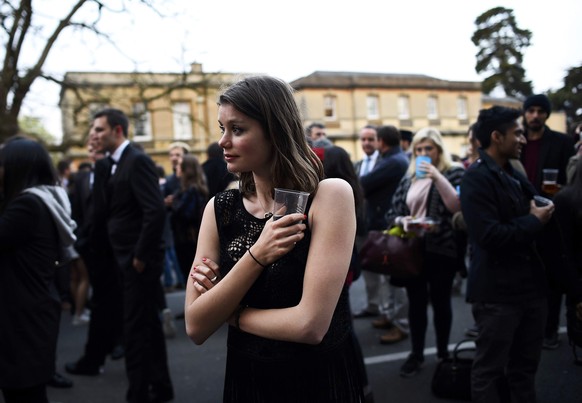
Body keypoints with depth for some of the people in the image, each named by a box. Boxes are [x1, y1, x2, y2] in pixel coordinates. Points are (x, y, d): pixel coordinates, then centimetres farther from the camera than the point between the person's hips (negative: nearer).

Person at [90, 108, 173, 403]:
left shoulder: (137, 160, -15)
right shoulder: (110, 165, 12)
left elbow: (156, 211, -24)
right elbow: (106, 211, 11)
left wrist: (141, 255, -19)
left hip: (140, 259, -9)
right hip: (126, 258, 9)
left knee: (136, 328, -1)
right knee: (147, 324, 17)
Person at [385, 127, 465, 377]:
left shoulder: (454, 173, 0)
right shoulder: (408, 180, 13)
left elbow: (458, 207, -14)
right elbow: (391, 214, 12)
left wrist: (438, 177, -17)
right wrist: (402, 221, -10)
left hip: (442, 249, -4)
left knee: (440, 301, 7)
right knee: (416, 302, 9)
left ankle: (443, 352, 23)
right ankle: (416, 354, 21)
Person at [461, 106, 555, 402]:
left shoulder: (514, 175, 14)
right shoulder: (476, 178, -14)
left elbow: (522, 225, 16)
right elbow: (490, 236, -24)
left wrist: (541, 216, -2)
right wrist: (534, 222, -13)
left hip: (529, 286, 8)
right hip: (498, 291, -8)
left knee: (525, 367, 20)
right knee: (490, 370, 6)